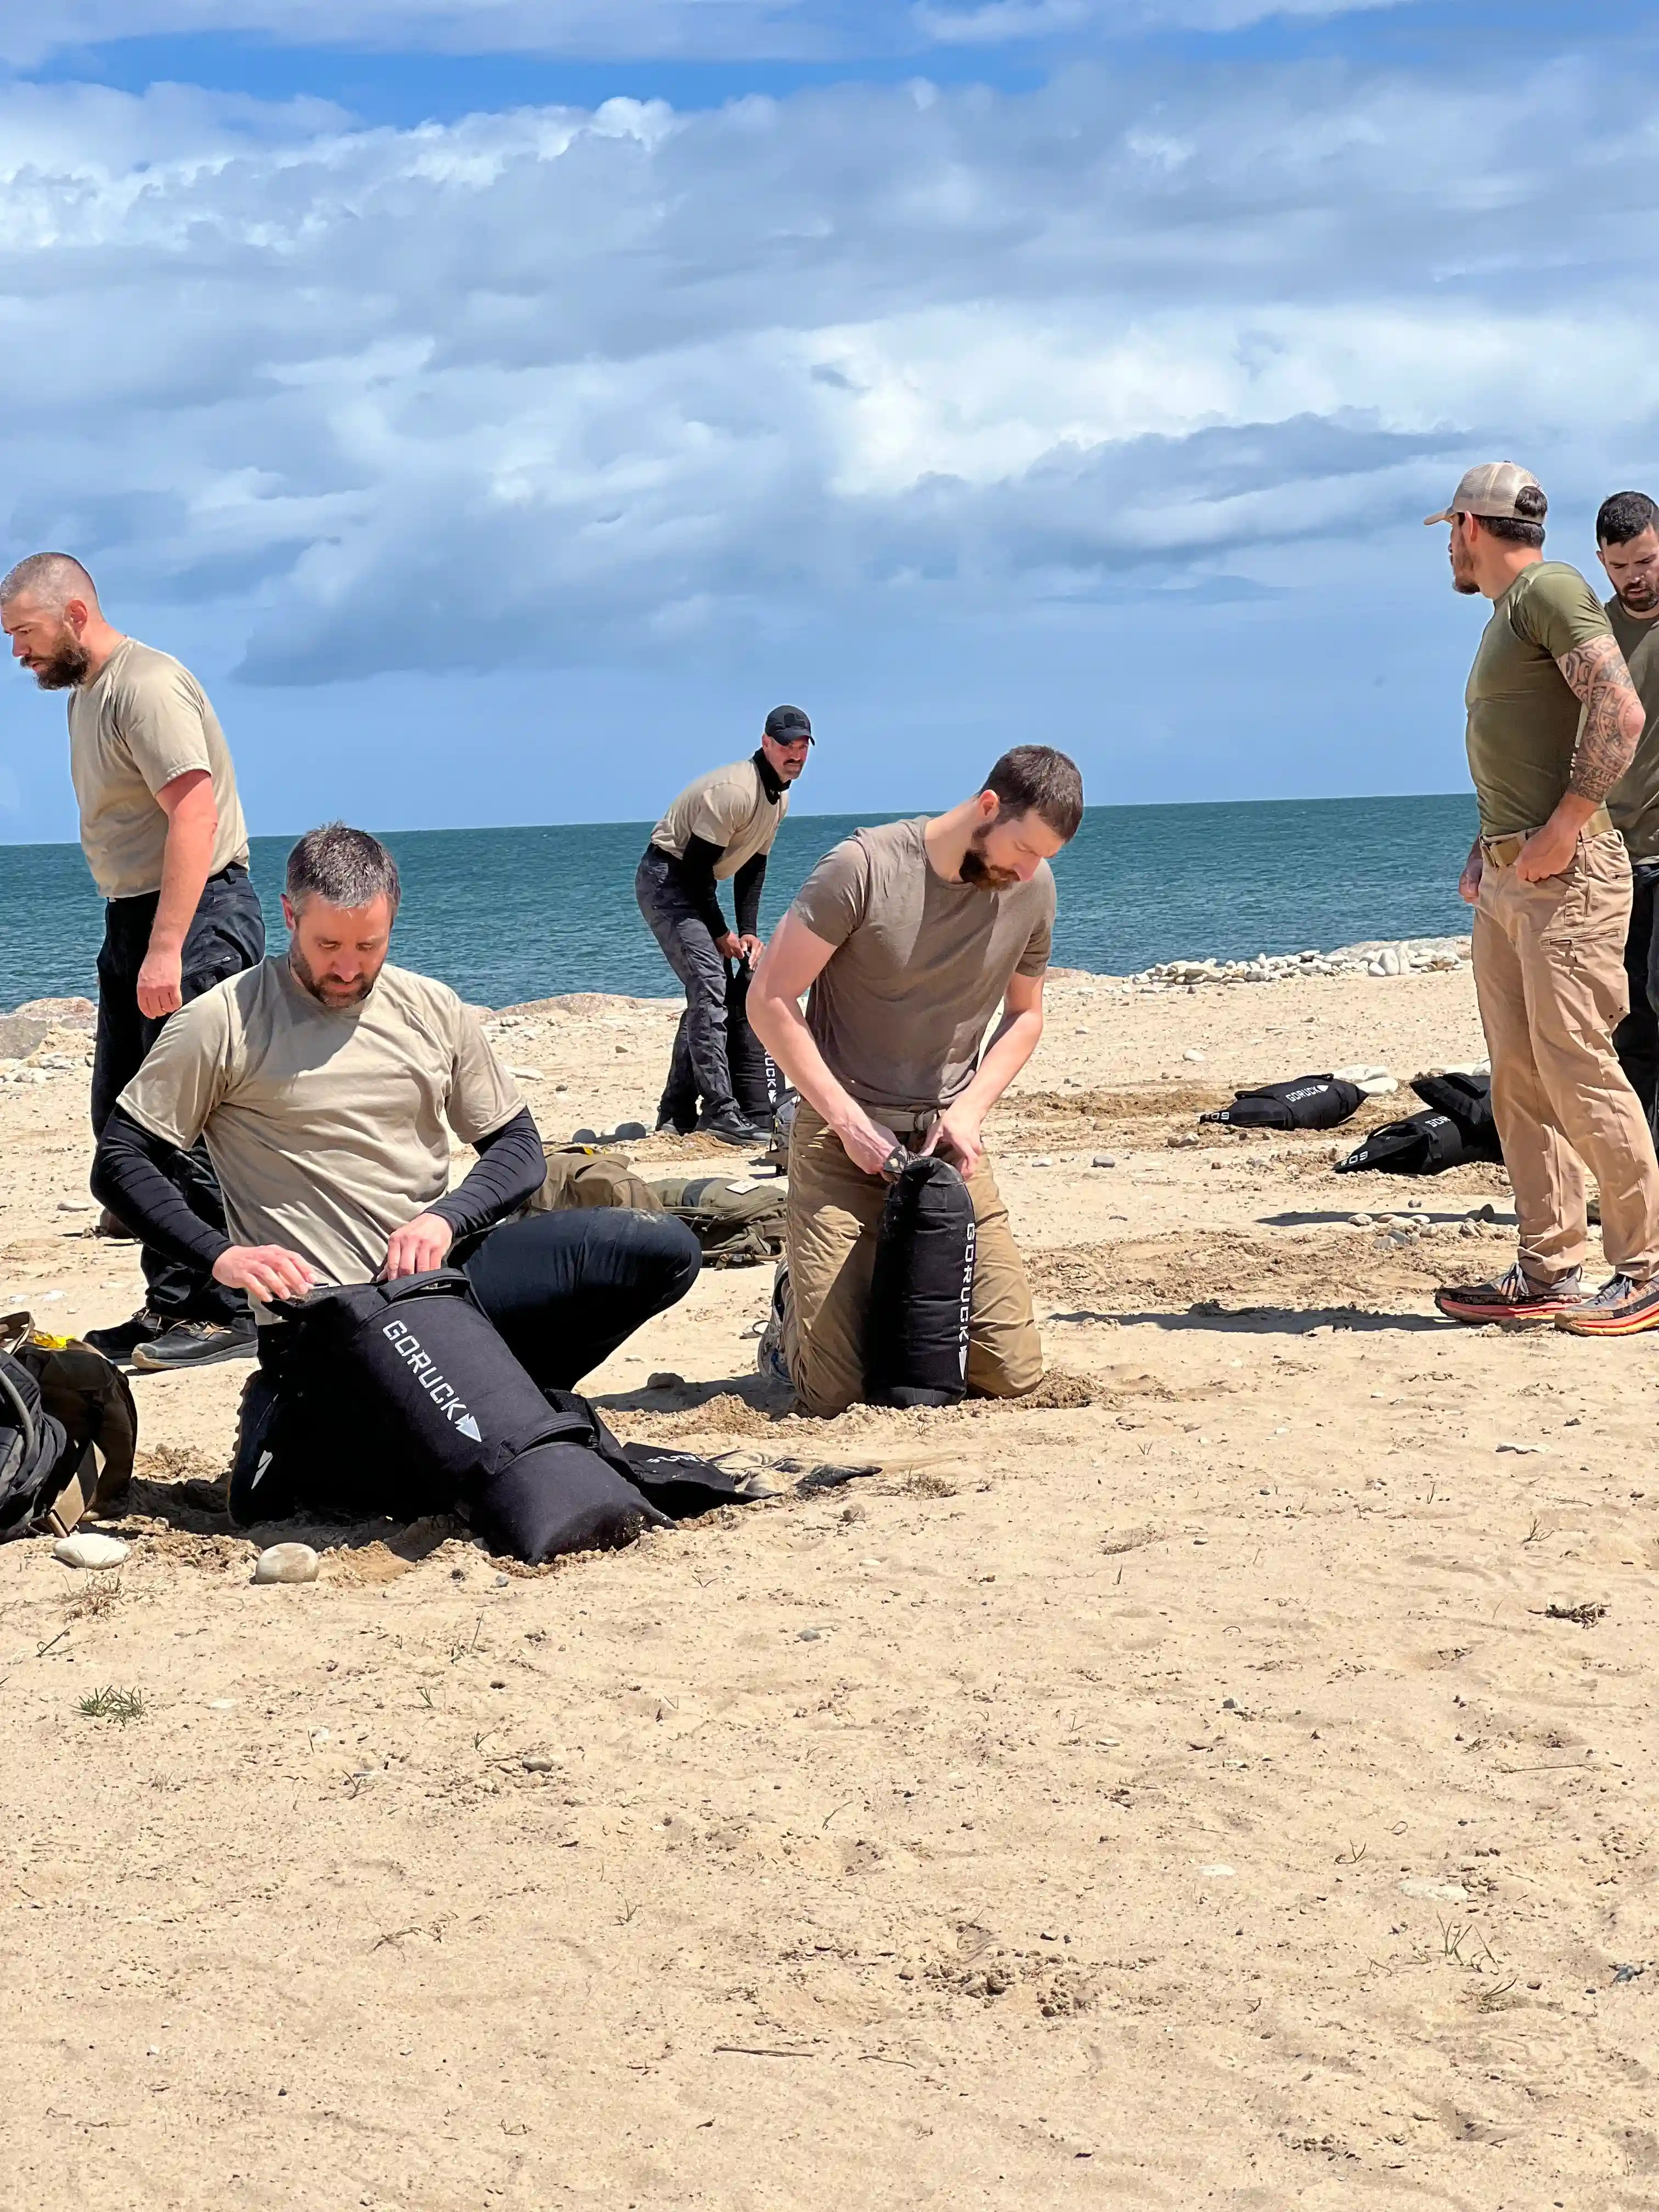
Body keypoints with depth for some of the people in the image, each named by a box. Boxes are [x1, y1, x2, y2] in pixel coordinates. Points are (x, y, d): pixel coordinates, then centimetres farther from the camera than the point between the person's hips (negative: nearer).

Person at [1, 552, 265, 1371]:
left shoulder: (145, 685, -15)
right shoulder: (84, 694, 17)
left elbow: (195, 812, -23)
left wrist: (166, 950, -27)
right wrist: (133, 942, 12)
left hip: (197, 918, -11)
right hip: (133, 919, 11)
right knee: (123, 1120, 11)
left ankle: (227, 1313, -4)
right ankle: (170, 1305, 17)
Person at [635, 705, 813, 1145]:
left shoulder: (779, 798, 6)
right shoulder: (735, 791, -25)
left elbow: (753, 866, 12)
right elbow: (697, 866, -23)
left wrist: (748, 931, 2)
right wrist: (721, 934, -16)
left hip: (693, 889, 10)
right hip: (665, 878, -10)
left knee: (713, 990, 10)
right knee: (709, 985, -20)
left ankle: (677, 1114, 16)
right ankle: (719, 1111, -24)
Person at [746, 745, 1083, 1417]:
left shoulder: (1032, 887, 1)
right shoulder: (862, 868, -14)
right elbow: (770, 1001, -10)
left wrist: (970, 1109, -3)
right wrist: (847, 1120, -15)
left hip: (946, 1138, 4)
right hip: (842, 1136, -4)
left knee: (1013, 1375, -6)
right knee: (836, 1395, -10)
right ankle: (793, 1311, 25)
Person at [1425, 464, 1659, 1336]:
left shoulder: (1548, 589, -7)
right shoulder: (1507, 612, 22)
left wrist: (1560, 832, -20)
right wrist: (1487, 846, 15)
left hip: (1565, 874, -10)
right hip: (1506, 880, 10)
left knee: (1576, 1071, -10)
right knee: (1519, 1081, 7)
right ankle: (1546, 1273, 10)